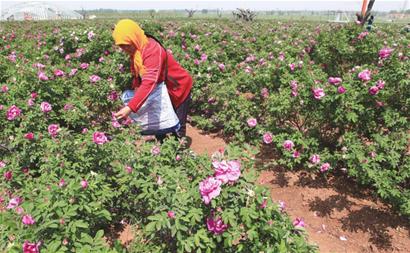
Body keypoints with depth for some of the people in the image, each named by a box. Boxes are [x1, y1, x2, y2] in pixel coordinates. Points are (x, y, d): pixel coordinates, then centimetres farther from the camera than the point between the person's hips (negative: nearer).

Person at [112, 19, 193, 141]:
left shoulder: (152, 50, -34)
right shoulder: (135, 49, -7)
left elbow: (149, 82, -45)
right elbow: (137, 73, 1)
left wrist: (130, 107, -51)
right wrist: (136, 87, -19)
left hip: (178, 88, -8)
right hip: (162, 89, 8)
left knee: (177, 127, 3)